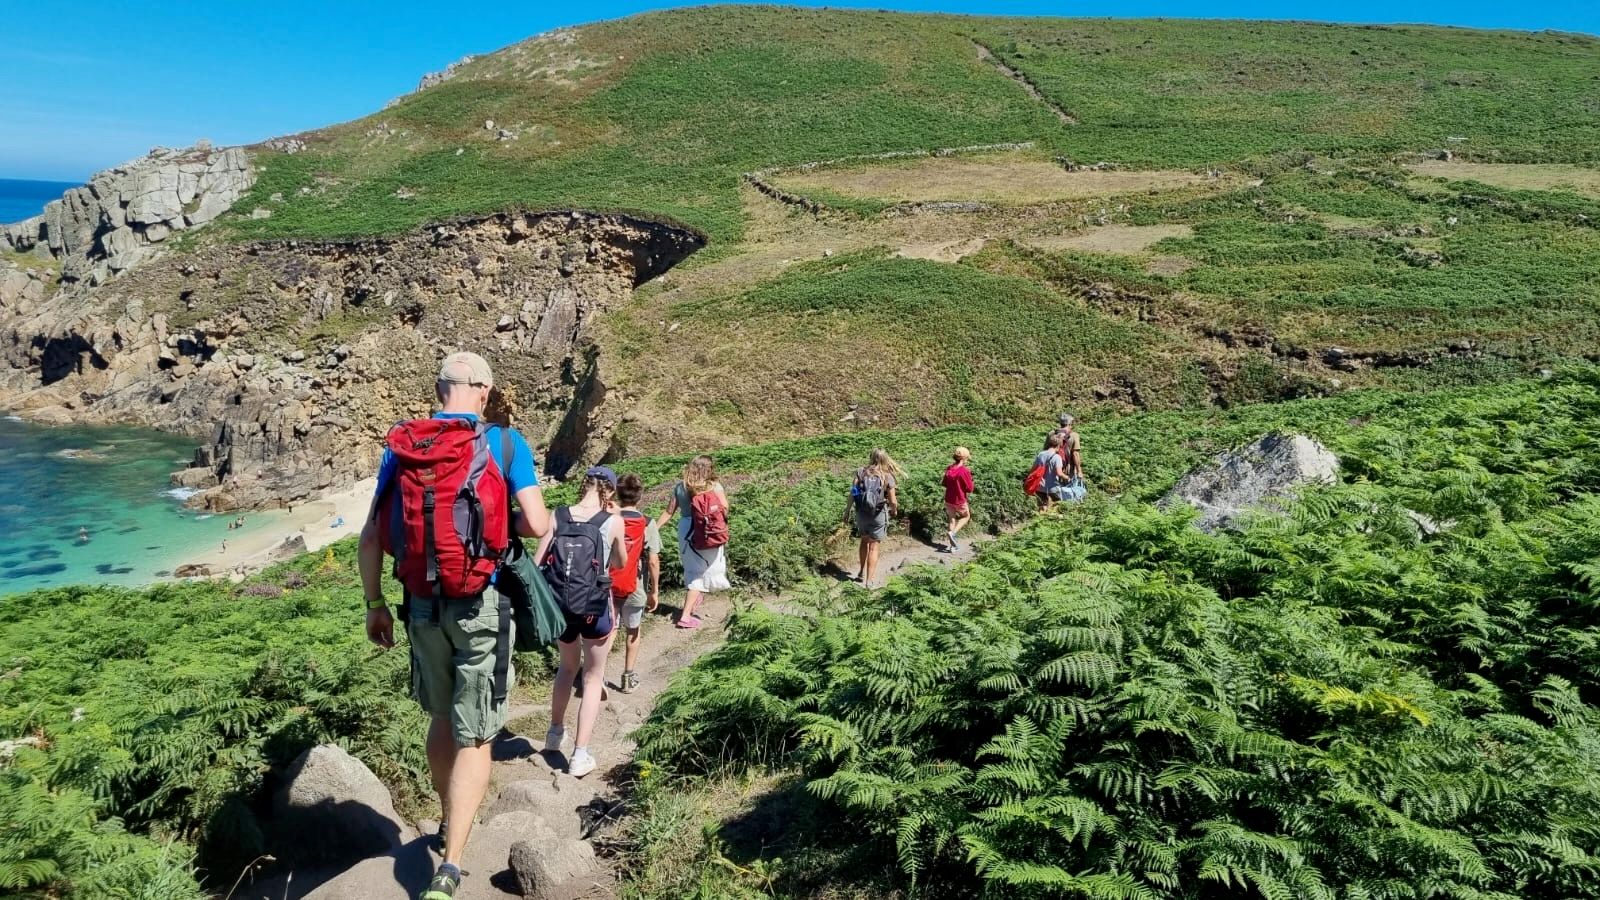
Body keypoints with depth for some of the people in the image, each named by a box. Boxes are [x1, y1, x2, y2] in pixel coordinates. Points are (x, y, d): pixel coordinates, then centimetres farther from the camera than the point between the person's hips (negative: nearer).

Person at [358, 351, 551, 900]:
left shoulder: (403, 443, 2)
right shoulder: (505, 442, -7)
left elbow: (371, 536, 1)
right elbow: (538, 525, -14)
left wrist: (375, 604, 10)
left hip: (424, 603, 4)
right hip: (482, 604, -3)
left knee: (441, 719, 23)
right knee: (474, 737, 4)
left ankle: (448, 825, 40)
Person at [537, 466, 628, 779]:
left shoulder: (558, 516, -3)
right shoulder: (613, 522, -7)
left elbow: (536, 562, -5)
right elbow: (621, 563, 9)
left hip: (559, 606, 3)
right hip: (595, 608, -3)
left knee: (568, 666, 30)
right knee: (593, 677, 14)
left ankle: (555, 733, 43)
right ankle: (580, 756, 11)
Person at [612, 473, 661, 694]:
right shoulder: (647, 524, -11)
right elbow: (653, 562, -11)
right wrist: (655, 591, -1)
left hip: (607, 587, 0)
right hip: (635, 589, 0)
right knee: (633, 632, 19)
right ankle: (629, 677, 25)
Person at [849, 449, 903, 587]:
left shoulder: (861, 472, -5)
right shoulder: (887, 477, -10)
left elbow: (853, 492, -7)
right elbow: (892, 501, -10)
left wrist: (848, 509, 6)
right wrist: (894, 511, 11)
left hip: (861, 512, 2)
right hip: (878, 514, -2)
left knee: (864, 541, 25)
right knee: (873, 547, 7)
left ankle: (862, 572, 32)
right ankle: (869, 580, 8)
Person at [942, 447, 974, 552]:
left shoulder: (949, 469, 0)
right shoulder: (964, 471, -21)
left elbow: (945, 484, 12)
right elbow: (969, 488, -14)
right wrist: (969, 477, -1)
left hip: (948, 499, 5)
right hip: (960, 501, -5)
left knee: (952, 520, 16)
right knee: (966, 516, 20)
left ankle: (951, 545, 18)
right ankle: (953, 533, -2)